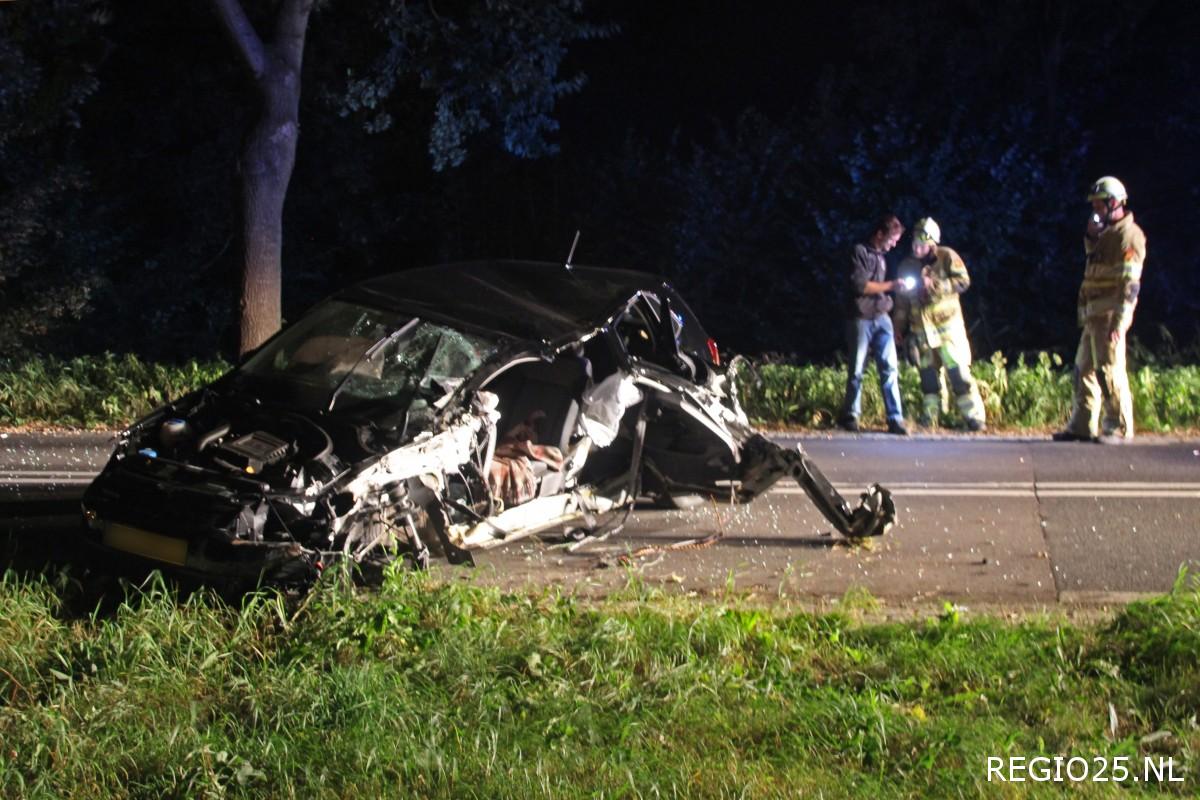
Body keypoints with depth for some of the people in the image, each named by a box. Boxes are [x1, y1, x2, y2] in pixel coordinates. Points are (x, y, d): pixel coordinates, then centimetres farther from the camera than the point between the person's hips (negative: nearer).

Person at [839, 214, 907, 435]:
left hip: (882, 318, 6)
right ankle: (850, 415, 14)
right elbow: (860, 285, -14)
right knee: (857, 370, 1)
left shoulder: (881, 257, 18)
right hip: (862, 319, -6)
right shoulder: (860, 252, -4)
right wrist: (890, 285, -10)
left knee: (889, 368, -5)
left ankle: (895, 419, -8)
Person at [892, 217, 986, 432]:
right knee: (928, 374, 6)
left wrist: (934, 285, -18)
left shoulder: (946, 257, -3)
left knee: (958, 370, -9)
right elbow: (902, 300, 16)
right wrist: (900, 327, 16)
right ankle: (929, 418, 11)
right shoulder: (907, 265, 10)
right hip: (920, 329, 4)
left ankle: (974, 417, -8)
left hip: (946, 325, -4)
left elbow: (963, 281, -10)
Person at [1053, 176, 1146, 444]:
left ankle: (1119, 428, -5)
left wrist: (1119, 321, -24)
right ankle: (1082, 426, 17)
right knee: (1085, 369, 12)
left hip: (1109, 313, -10)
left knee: (1109, 369, -10)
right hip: (1093, 314, 10)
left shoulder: (1128, 235, -11)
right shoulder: (1106, 233, 19)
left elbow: (1130, 283, -18)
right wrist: (1091, 237, 13)